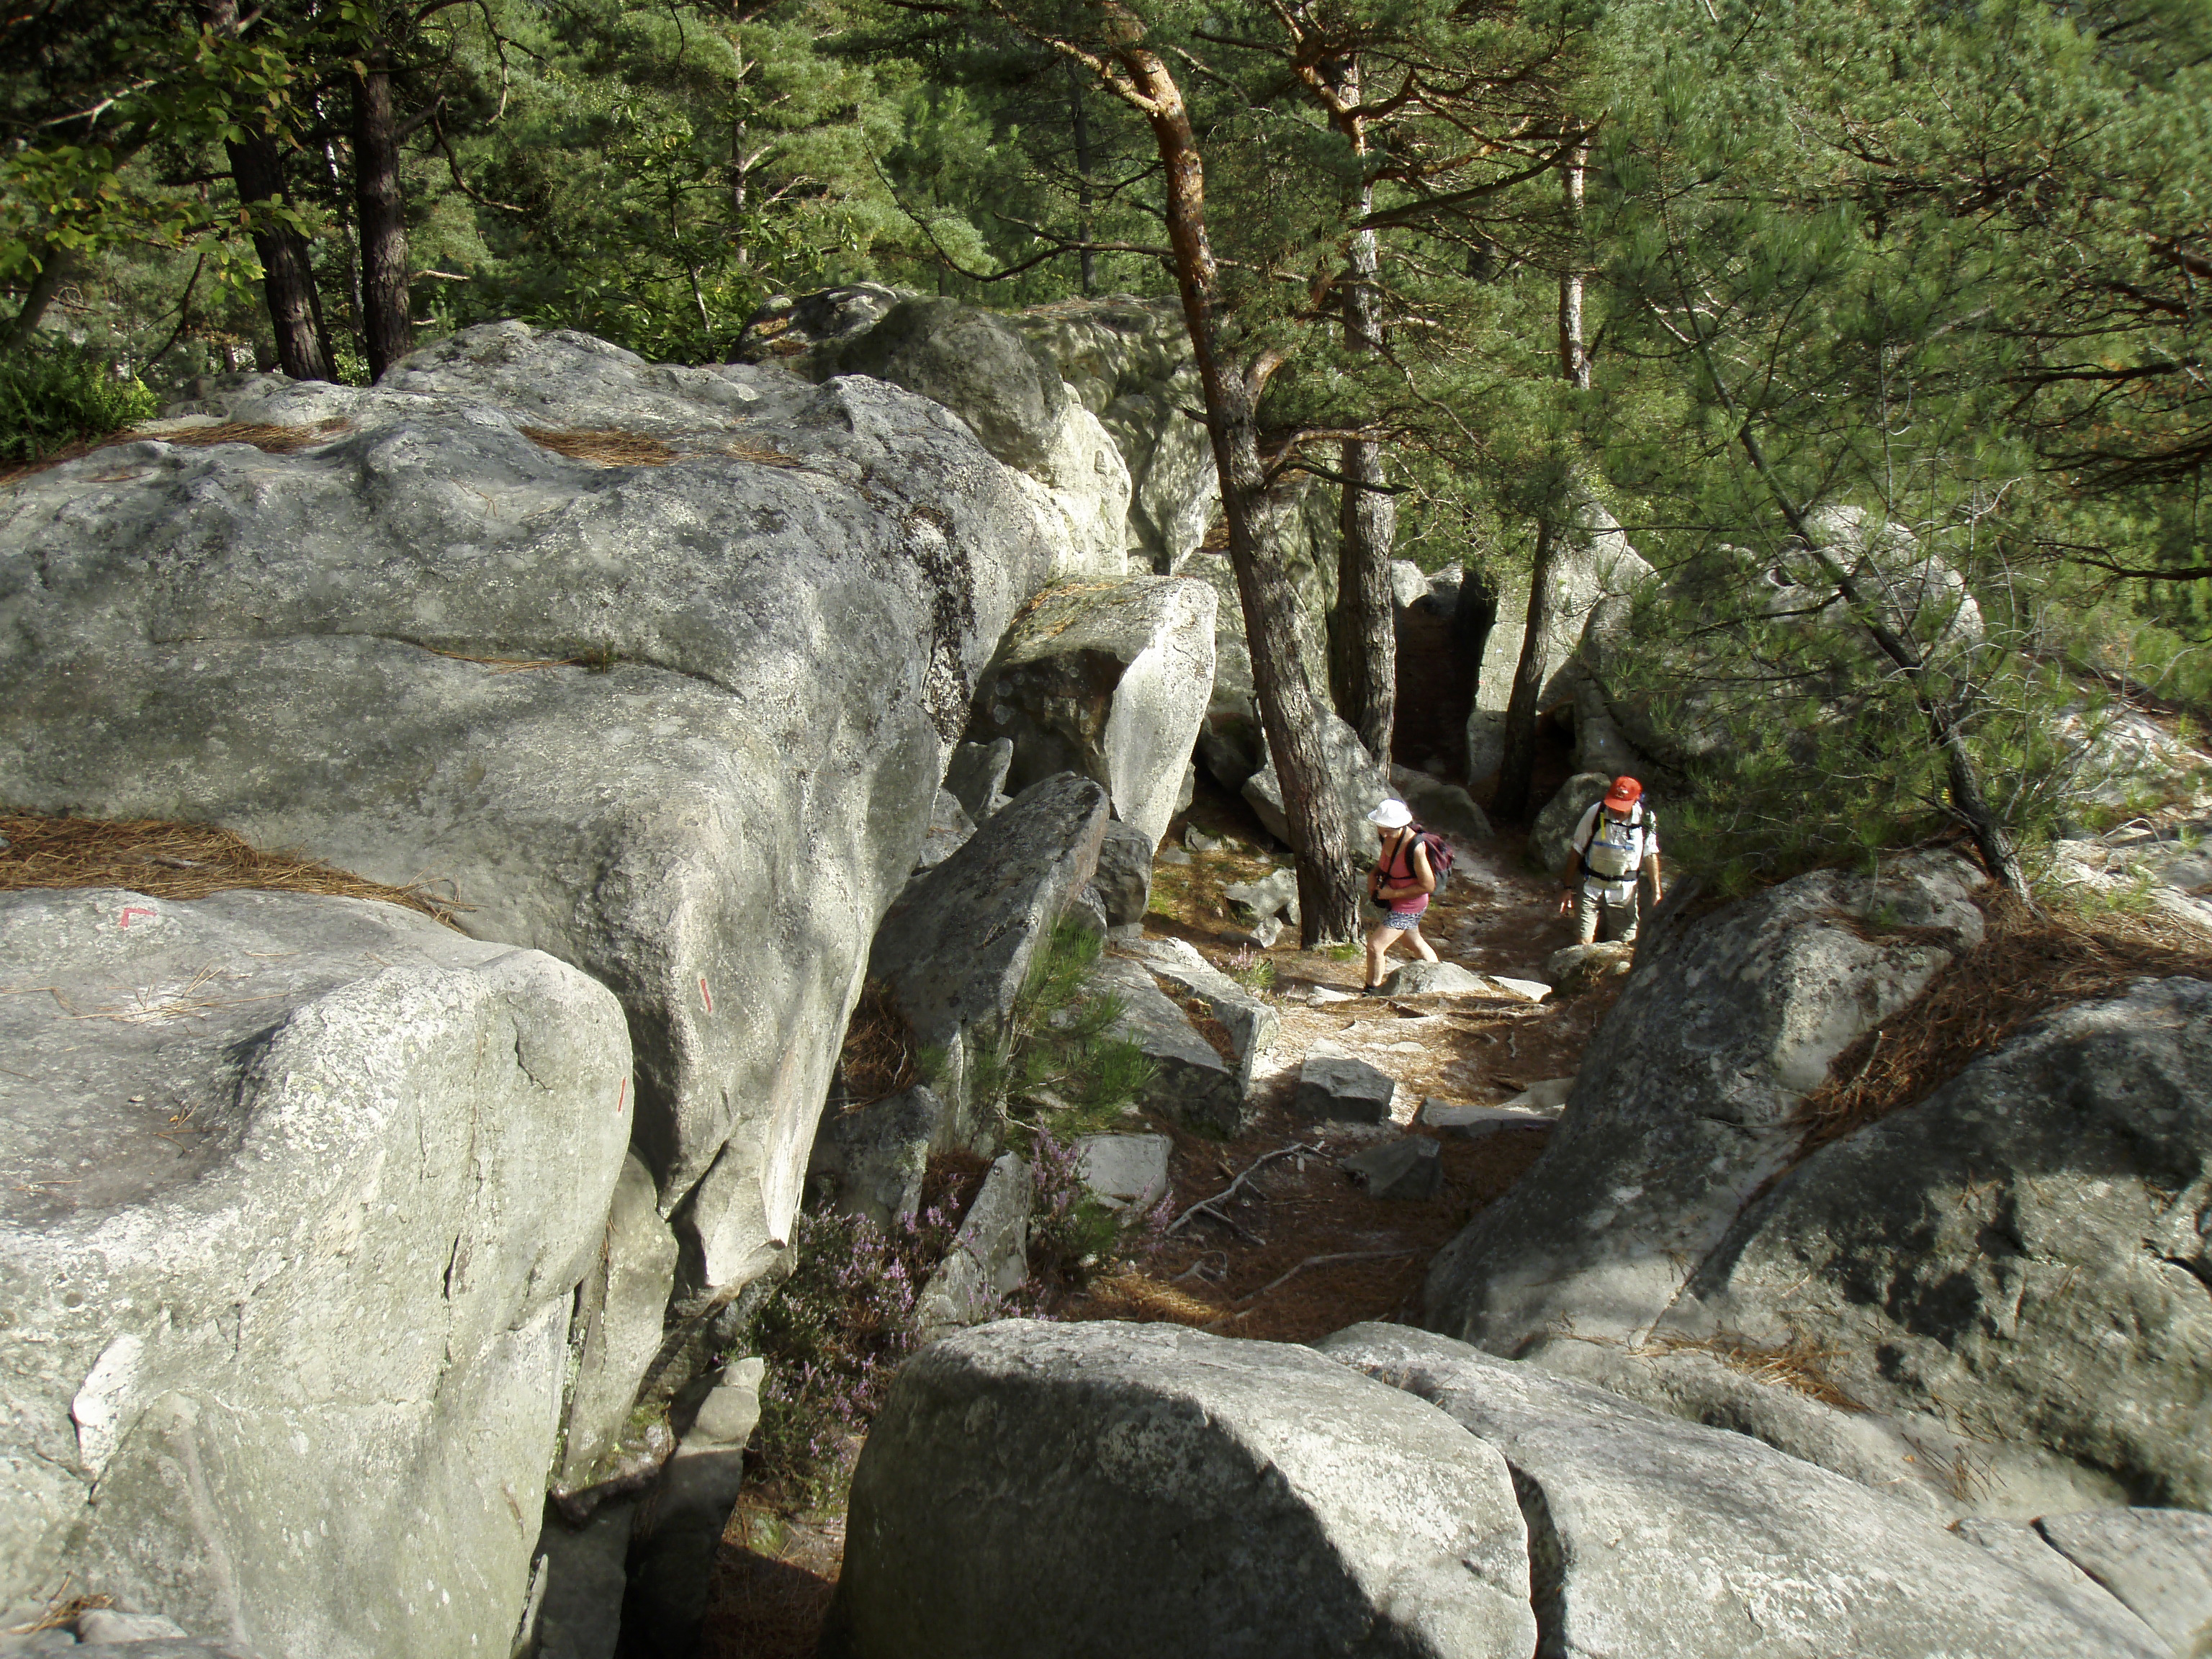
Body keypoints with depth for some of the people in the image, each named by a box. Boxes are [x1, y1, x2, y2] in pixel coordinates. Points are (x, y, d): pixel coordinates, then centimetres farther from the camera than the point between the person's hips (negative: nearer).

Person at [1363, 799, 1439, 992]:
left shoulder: (1414, 847, -31)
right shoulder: (1387, 837, -8)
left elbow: (1428, 886, -24)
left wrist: (1394, 893, -23)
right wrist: (1373, 875, -6)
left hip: (1409, 904, -9)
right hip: (1393, 900, 9)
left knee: (1375, 945, -11)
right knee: (1415, 942, 26)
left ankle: (1371, 991, 8)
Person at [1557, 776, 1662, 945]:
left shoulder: (1646, 820, -10)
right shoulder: (1596, 814, -15)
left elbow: (1651, 855, 3)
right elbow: (1576, 851, -5)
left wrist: (1657, 891, 0)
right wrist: (1569, 888, -2)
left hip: (1625, 892, 1)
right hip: (1591, 888, -1)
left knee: (1623, 945, 4)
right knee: (1583, 943, -6)